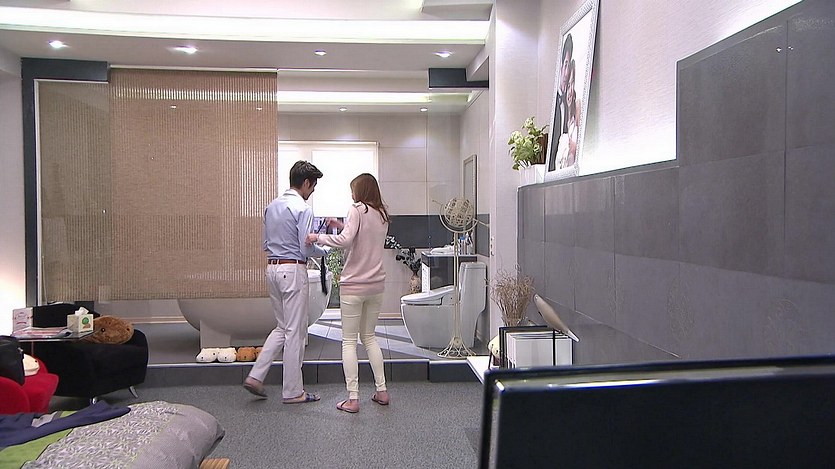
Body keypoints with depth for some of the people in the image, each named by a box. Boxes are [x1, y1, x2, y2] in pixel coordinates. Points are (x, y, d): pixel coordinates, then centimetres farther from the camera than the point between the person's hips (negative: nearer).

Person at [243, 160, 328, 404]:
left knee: (283, 327, 18)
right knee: (295, 331, 1)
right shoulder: (303, 209, -13)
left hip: (272, 268, 8)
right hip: (293, 269, -8)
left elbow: (266, 243, 16)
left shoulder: (271, 206, 12)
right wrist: (325, 250, 3)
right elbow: (307, 248, -16)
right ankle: (292, 391, 9)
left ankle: (255, 376, 12)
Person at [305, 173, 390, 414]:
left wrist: (319, 237, -11)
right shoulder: (382, 215, 11)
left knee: (349, 341, 2)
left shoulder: (357, 210, -10)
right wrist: (342, 226, 14)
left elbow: (345, 240, -24)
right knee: (369, 337, 19)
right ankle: (382, 390, 18)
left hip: (354, 285, -7)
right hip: (376, 285, 7)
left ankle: (352, 399, 2)